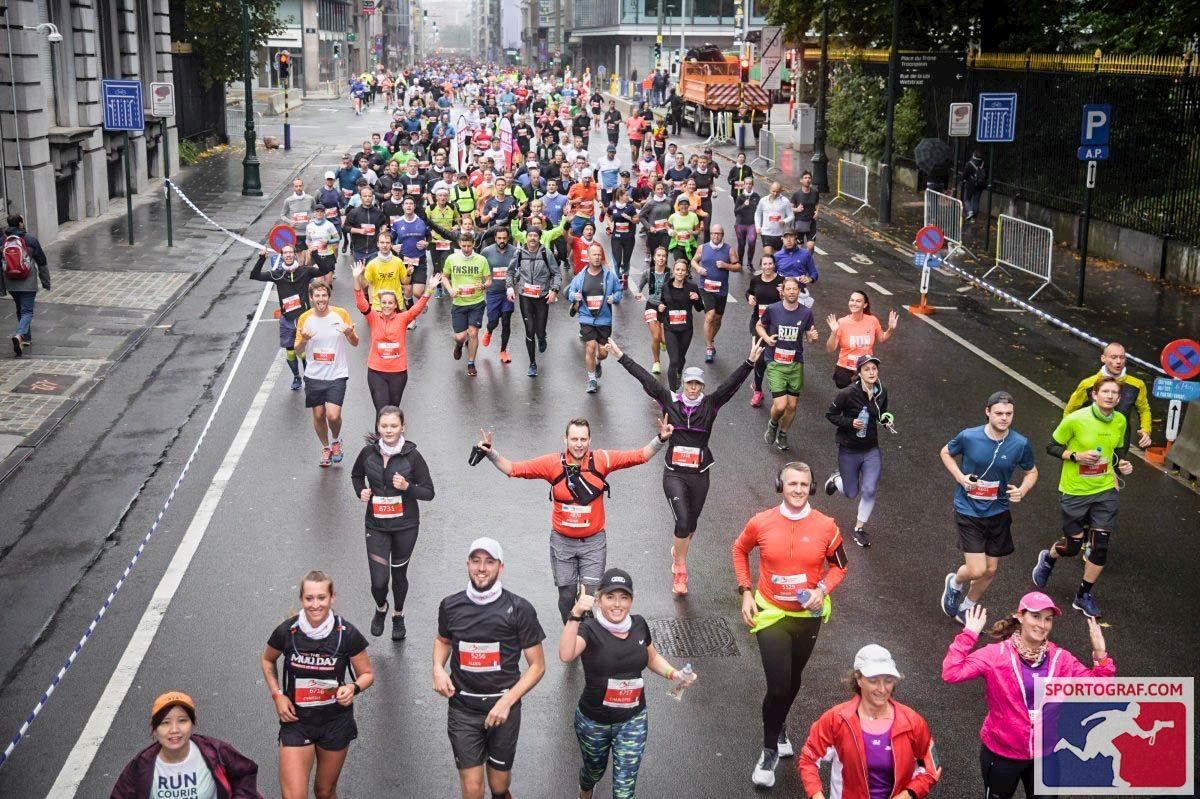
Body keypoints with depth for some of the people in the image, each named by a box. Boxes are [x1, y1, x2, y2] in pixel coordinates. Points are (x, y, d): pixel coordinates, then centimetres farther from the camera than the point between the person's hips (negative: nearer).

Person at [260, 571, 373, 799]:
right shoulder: (287, 631, -12)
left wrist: (353, 688, -23)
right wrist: (277, 695, -4)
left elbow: (367, 674, -2)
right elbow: (267, 660, 9)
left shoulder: (347, 634, -14)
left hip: (335, 722, 0)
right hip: (296, 720, 0)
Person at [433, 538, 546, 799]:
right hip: (462, 707, 1)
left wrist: (507, 701, -15)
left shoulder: (519, 609, -9)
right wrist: (437, 667, 0)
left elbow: (537, 666, -4)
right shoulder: (450, 606, -1)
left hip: (503, 706, -1)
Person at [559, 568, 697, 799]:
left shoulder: (639, 624, -7)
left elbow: (652, 658, 13)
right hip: (594, 722, -2)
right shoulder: (590, 629, -21)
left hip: (633, 721, 2)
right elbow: (565, 655, -42)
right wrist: (576, 614, -52)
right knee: (594, 770, 25)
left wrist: (673, 674, -6)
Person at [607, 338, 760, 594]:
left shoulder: (710, 405, 0)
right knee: (682, 522, -14)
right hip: (674, 474, -2)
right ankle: (680, 568, 5)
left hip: (699, 475, 2)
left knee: (691, 524, 14)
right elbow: (646, 379, -4)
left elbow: (732, 383, -10)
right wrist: (621, 357, -6)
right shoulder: (670, 401, -1)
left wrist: (750, 362, -21)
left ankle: (678, 552, 44)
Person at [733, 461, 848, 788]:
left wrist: (822, 589, -14)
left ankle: (778, 727, 48)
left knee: (792, 681, 19)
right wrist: (746, 592, 0)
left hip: (808, 615, 2)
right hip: (770, 614, -2)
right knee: (778, 687, -9)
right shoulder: (761, 523, -11)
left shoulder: (826, 526, -11)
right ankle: (770, 750, 12)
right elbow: (740, 550, 8)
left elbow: (839, 565, 4)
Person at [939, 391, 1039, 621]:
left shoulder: (1021, 444, -11)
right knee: (976, 570, -10)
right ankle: (955, 582, 27)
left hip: (999, 513, 3)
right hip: (968, 512, -3)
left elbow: (1031, 472, 7)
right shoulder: (968, 437, -16)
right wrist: (960, 477, -12)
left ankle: (967, 607, 41)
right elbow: (946, 452, 4)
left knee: (991, 570, 13)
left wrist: (1022, 490, -15)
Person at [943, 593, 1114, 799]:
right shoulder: (996, 654, -16)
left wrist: (1100, 653, -20)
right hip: (1001, 753, -3)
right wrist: (969, 635, -28)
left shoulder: (1060, 658, -5)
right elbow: (951, 673, -25)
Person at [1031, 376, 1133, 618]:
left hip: (1105, 491, 4)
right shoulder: (1075, 420, -17)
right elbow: (1052, 447, -8)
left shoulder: (1120, 421, -2)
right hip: (1074, 491, -4)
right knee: (1072, 546, 6)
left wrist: (1122, 464, -6)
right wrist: (1077, 456, -23)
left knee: (1100, 548, -1)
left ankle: (1083, 596, 18)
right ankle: (1048, 559, 42)